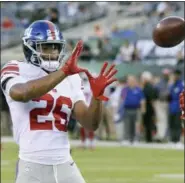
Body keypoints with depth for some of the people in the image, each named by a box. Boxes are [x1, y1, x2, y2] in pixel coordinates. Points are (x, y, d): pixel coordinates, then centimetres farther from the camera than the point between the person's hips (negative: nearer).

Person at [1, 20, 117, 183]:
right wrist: (64, 71, -30)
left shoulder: (70, 80, 14)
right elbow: (22, 93, -26)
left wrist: (97, 96, -11)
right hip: (33, 166, -5)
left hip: (65, 165, 5)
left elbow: (90, 124, 8)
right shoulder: (17, 71, 0)